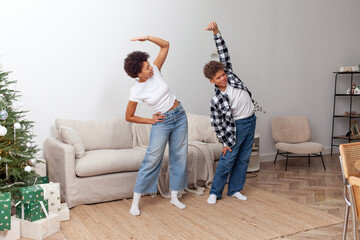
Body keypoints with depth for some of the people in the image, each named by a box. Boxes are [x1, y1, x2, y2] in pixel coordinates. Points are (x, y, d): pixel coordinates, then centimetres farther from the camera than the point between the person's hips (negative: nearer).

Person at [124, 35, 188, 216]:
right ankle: (136, 201, 8)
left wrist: (148, 37, -14)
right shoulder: (136, 91, -15)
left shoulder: (155, 71, -5)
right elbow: (128, 117, -5)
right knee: (152, 160, -4)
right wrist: (150, 121, -5)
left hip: (179, 116, 5)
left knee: (179, 157, 8)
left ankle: (174, 197, 22)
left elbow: (165, 45, 0)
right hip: (161, 122, -4)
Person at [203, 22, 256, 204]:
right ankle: (215, 192, 15)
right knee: (227, 160, 1)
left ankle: (235, 189, 23)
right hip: (236, 127, -6)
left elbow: (223, 53, -10)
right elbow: (216, 124, -10)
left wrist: (216, 32, -21)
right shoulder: (216, 100, -18)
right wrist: (225, 142, -6)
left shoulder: (230, 75, -8)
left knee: (243, 159, 11)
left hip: (251, 122, 6)